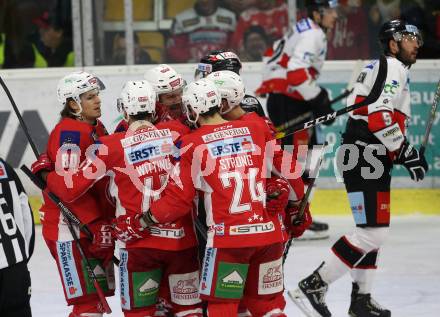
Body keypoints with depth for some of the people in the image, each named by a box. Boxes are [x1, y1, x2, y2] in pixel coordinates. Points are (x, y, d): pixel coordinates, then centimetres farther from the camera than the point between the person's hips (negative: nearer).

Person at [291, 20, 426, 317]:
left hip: (371, 159, 11)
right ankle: (316, 283, -12)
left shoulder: (391, 69, 23)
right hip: (364, 158, -11)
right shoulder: (392, 67, -10)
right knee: (373, 232, -14)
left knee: (374, 230, 18)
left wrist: (405, 152, 16)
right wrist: (405, 152, -18)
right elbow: (379, 117, -22)